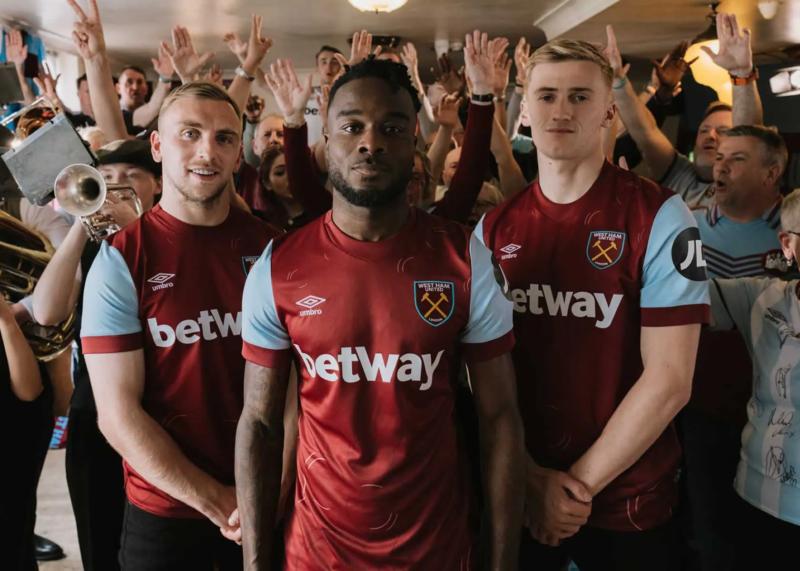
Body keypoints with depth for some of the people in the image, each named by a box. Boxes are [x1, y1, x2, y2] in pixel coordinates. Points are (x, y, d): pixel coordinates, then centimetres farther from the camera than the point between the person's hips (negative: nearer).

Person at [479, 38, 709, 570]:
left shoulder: (659, 217, -12)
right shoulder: (494, 227, -1)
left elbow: (669, 380, -15)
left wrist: (581, 482, -13)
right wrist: (532, 477, -9)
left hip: (628, 500, -2)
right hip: (518, 495, 3)